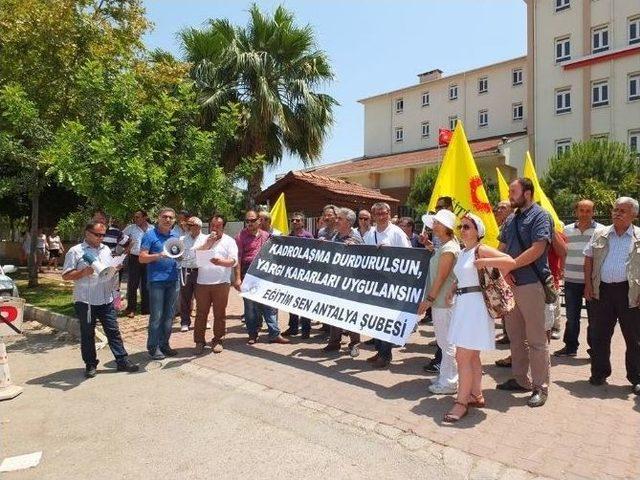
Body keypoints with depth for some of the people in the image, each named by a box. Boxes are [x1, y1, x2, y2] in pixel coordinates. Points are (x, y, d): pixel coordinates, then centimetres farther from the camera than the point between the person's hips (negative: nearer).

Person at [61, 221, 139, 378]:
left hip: (106, 300, 4)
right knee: (87, 334, 8)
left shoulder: (106, 250, 13)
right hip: (85, 301, -4)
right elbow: (66, 276, -6)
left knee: (113, 331, 6)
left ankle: (122, 361, 12)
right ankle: (90, 364, 20)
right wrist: (83, 272, -21)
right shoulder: (75, 251, -4)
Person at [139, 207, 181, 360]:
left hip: (173, 280, 6)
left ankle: (164, 344, 22)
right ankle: (153, 347, 9)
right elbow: (142, 258, -9)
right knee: (156, 316, -2)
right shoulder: (150, 235, -5)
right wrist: (159, 256, -24)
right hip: (156, 281, -5)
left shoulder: (175, 236, 12)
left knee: (169, 315, 10)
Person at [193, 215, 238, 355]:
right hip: (202, 283, 2)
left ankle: (217, 340, 18)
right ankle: (199, 341, 15)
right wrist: (208, 243, -8)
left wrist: (220, 262, -24)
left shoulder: (229, 241, 4)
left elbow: (233, 261, -5)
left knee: (219, 313, 5)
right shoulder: (204, 239, 13)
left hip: (221, 283, -2)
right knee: (201, 313, 6)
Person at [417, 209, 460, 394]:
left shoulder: (448, 249, -16)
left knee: (446, 342, -2)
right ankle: (445, 376, 28)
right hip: (440, 300, 10)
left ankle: (449, 382, 7)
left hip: (444, 301, -10)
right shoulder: (443, 246, 13)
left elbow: (441, 277, -18)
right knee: (443, 340, 17)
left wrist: (429, 299, -16)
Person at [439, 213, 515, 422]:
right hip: (462, 304, 9)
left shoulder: (481, 250, -11)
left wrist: (484, 262, -24)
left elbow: (511, 262, -21)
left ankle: (462, 402, 3)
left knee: (462, 356, -7)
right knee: (472, 355, 16)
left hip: (475, 305, -9)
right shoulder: (462, 253, 14)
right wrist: (453, 287, 7)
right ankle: (476, 395, 28)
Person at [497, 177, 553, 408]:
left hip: (531, 284, -8)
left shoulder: (540, 216, -7)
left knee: (536, 339, -1)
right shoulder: (510, 220, 16)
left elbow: (537, 249, -17)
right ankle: (520, 379, 27)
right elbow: (501, 249, 13)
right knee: (515, 336, 14)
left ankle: (540, 387, 9)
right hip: (510, 284, 8)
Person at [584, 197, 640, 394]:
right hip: (602, 290, 2)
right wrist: (588, 284, 2)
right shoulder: (600, 234, 8)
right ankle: (599, 373, 21)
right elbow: (588, 259, 10)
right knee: (599, 334, 8)